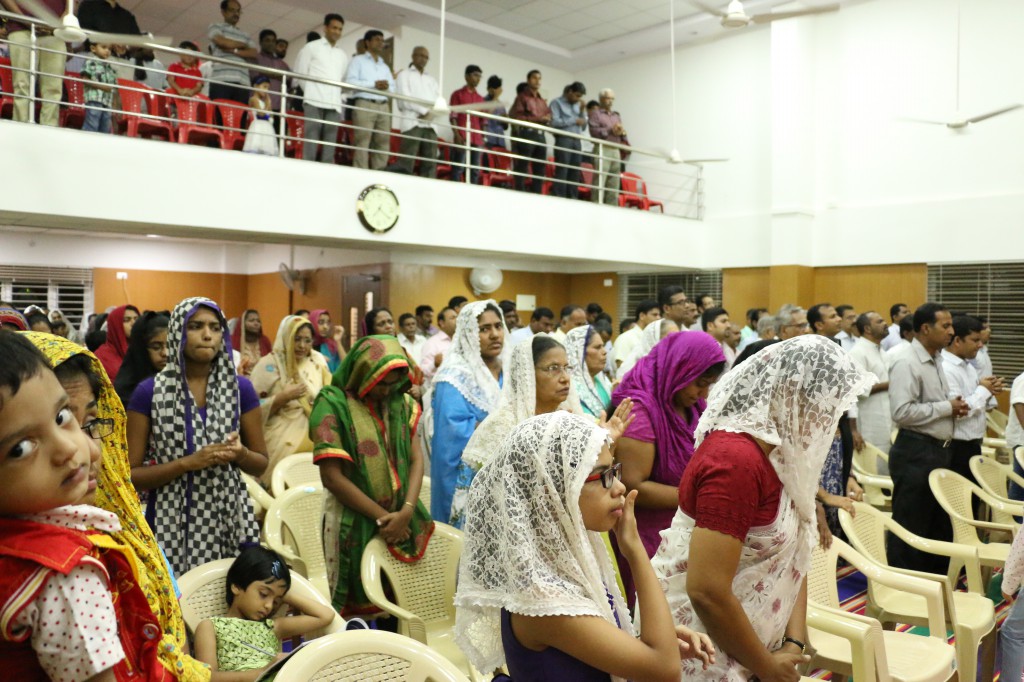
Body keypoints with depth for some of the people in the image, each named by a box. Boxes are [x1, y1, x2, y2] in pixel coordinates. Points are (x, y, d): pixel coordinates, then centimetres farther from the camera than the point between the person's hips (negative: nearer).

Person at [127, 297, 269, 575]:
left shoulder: (240, 388, 1)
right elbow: (130, 475, -2)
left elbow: (261, 464, 8)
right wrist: (188, 463, -16)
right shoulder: (149, 392, -3)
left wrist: (240, 454, -13)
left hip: (228, 519, 2)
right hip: (171, 522, -1)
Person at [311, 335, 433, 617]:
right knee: (357, 607, 4)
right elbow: (332, 477, -12)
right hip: (355, 523, -4)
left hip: (401, 519, 4)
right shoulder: (332, 404, -8)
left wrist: (407, 511, -12)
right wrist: (382, 517, -11)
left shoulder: (401, 402, 8)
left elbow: (416, 458, 4)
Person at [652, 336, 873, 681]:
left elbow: (791, 557, 5)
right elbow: (706, 591, -29)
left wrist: (794, 644, -5)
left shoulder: (776, 450, 2)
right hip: (701, 654, -8)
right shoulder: (737, 460, -26)